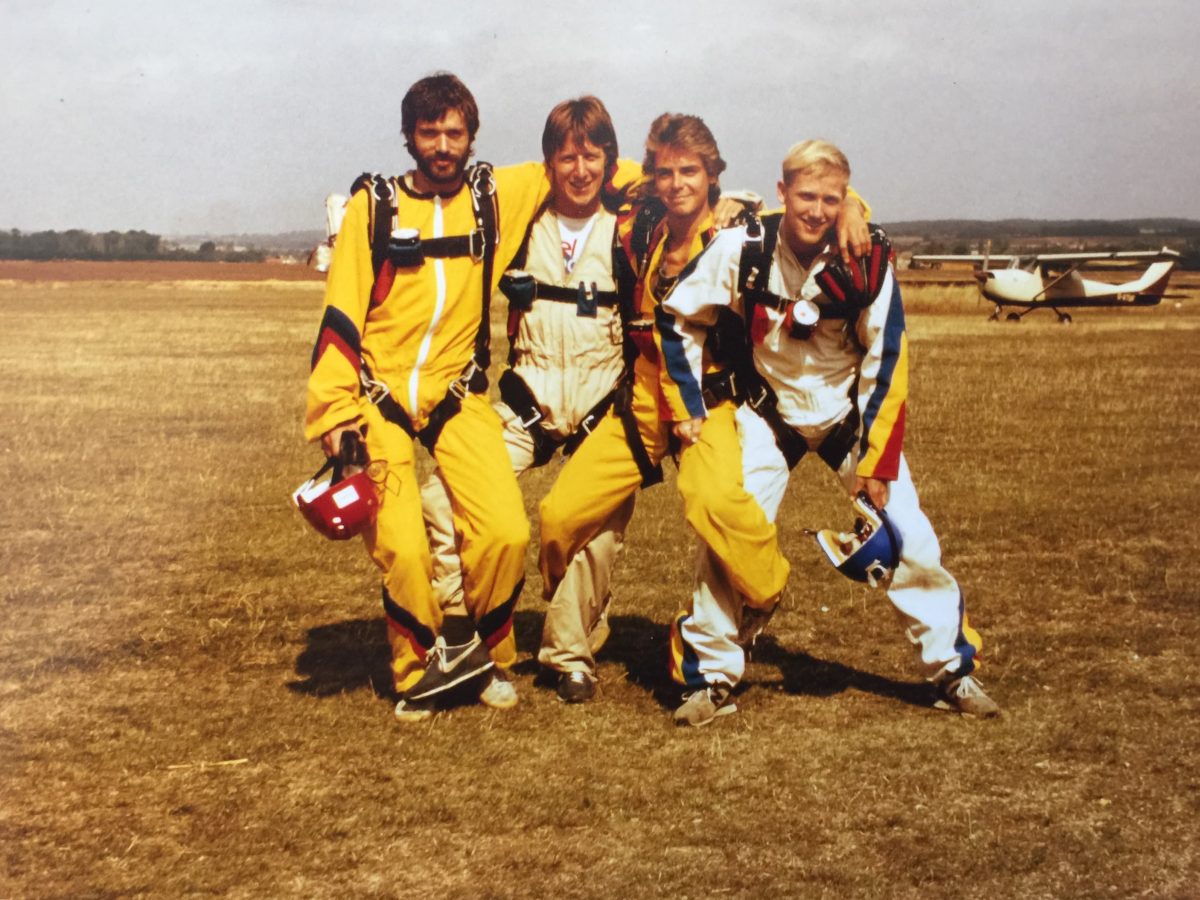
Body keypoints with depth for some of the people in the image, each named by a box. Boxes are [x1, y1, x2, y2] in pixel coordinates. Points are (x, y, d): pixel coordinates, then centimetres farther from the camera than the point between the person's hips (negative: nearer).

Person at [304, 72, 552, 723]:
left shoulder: (495, 195, 4)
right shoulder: (374, 206, -1)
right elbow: (341, 316, -3)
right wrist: (334, 413, -10)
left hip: (455, 394, 2)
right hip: (378, 396, -1)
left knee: (506, 532, -15)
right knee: (401, 549, -15)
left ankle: (488, 655, 11)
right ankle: (420, 669, 11)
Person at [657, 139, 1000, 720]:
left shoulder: (867, 259, -20)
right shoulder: (742, 248, -18)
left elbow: (888, 362, -13)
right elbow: (679, 320, -3)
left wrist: (876, 461, -15)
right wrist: (689, 409, -5)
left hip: (850, 411, 0)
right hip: (770, 411, 0)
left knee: (908, 536, -8)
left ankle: (954, 668, 10)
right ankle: (712, 675, 4)